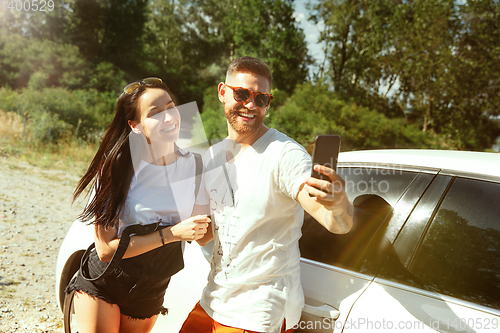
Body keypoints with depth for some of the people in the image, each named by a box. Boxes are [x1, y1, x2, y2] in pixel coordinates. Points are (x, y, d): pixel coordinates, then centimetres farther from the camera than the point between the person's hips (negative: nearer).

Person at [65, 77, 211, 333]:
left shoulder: (194, 165, -7)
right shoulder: (118, 166, -19)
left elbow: (202, 234, -6)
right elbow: (106, 249, -21)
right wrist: (172, 233, -26)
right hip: (101, 285, -3)